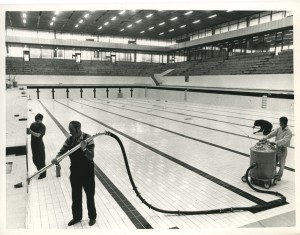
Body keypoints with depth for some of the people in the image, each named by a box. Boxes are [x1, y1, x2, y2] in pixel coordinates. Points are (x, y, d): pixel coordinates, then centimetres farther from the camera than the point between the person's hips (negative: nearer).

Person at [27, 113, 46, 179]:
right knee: (35, 159, 18)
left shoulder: (42, 126, -15)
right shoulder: (33, 124, 2)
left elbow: (38, 135, -27)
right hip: (33, 144, 6)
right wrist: (28, 130, -19)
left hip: (39, 145, -6)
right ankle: (40, 171, 39)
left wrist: (30, 131, -36)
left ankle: (43, 174, 18)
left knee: (41, 160, 4)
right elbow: (28, 133, 2)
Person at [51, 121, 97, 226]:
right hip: (75, 172, 4)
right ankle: (77, 217, 37)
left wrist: (84, 149, -41)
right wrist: (57, 158, -28)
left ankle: (92, 217, 31)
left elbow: (91, 156, -23)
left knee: (90, 196, 12)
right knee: (76, 196, 17)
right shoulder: (69, 140, -3)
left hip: (87, 172, -4)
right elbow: (62, 151, -6)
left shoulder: (87, 138, -17)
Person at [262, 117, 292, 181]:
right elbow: (272, 134, -6)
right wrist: (265, 138, -22)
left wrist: (275, 142, -44)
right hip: (276, 148, 6)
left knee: (281, 164, 7)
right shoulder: (279, 129, 4)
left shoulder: (289, 132, -16)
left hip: (283, 149, -6)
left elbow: (284, 140, -31)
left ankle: (279, 177, 23)